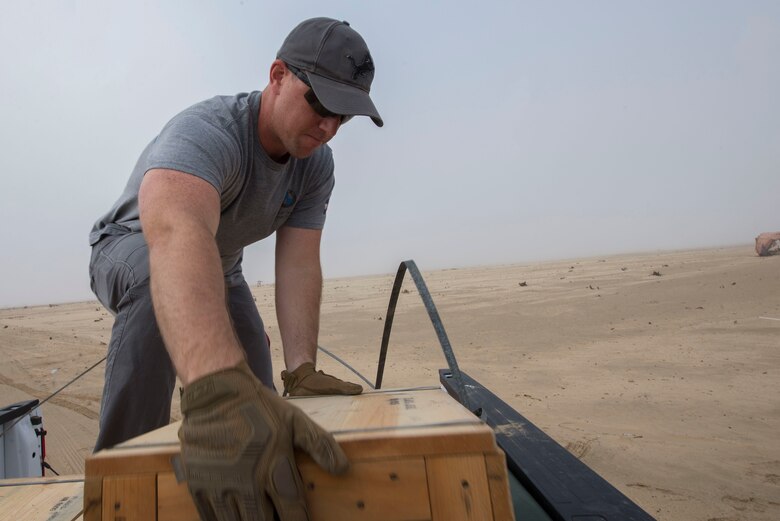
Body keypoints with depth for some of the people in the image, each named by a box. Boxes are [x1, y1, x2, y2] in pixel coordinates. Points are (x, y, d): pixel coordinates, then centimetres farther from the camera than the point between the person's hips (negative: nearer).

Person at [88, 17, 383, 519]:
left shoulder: (317, 165, -17)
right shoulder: (207, 131, -38)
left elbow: (299, 265, -25)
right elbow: (175, 229, -59)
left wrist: (302, 370, -39)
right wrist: (217, 390, -75)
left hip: (220, 267, 6)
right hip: (131, 247, -5)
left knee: (255, 387, -1)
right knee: (164, 280, -39)